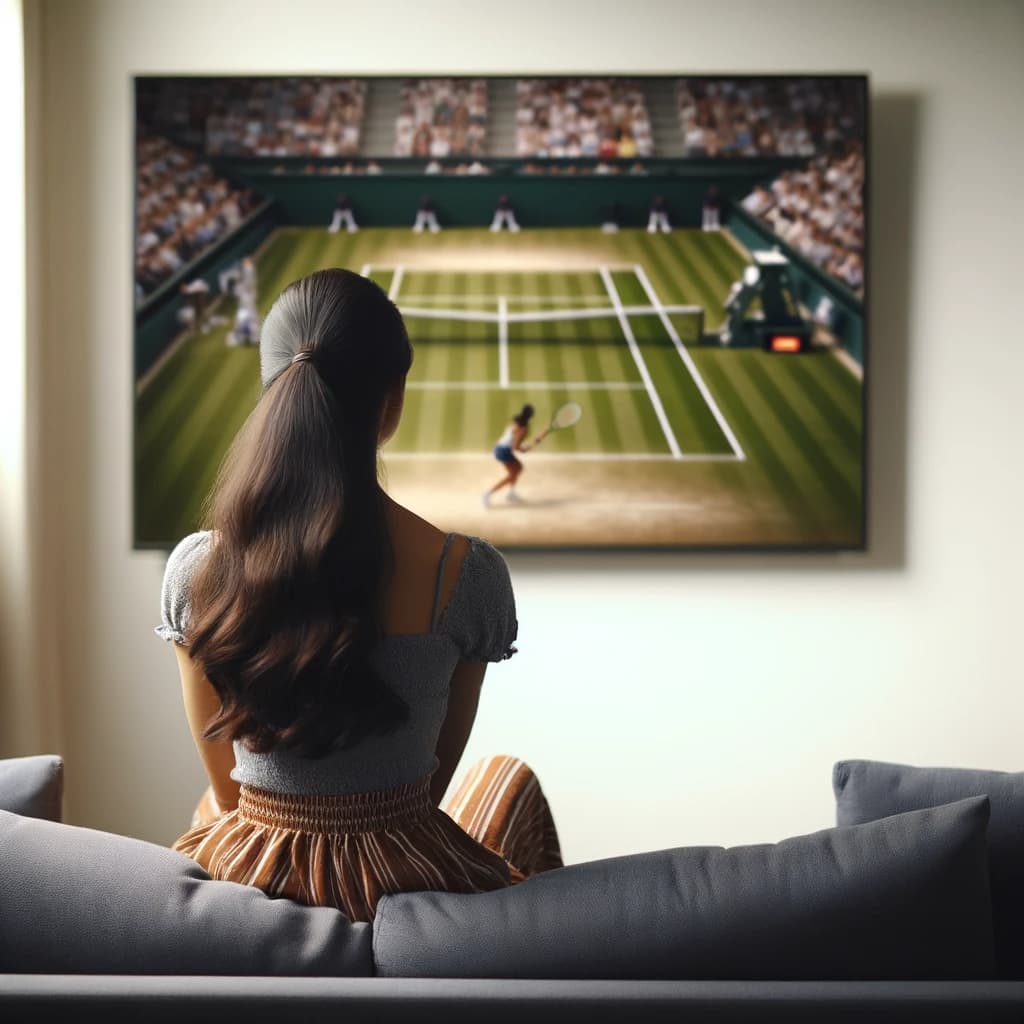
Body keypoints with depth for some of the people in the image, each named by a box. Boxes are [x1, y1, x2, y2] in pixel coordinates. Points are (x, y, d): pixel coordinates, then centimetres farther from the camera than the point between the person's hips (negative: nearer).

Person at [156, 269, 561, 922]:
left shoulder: (195, 569, -14)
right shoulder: (467, 574, -19)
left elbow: (225, 781, -1)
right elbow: (436, 771, -3)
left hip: (247, 872, 2)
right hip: (403, 879, -2)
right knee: (512, 782, 35)